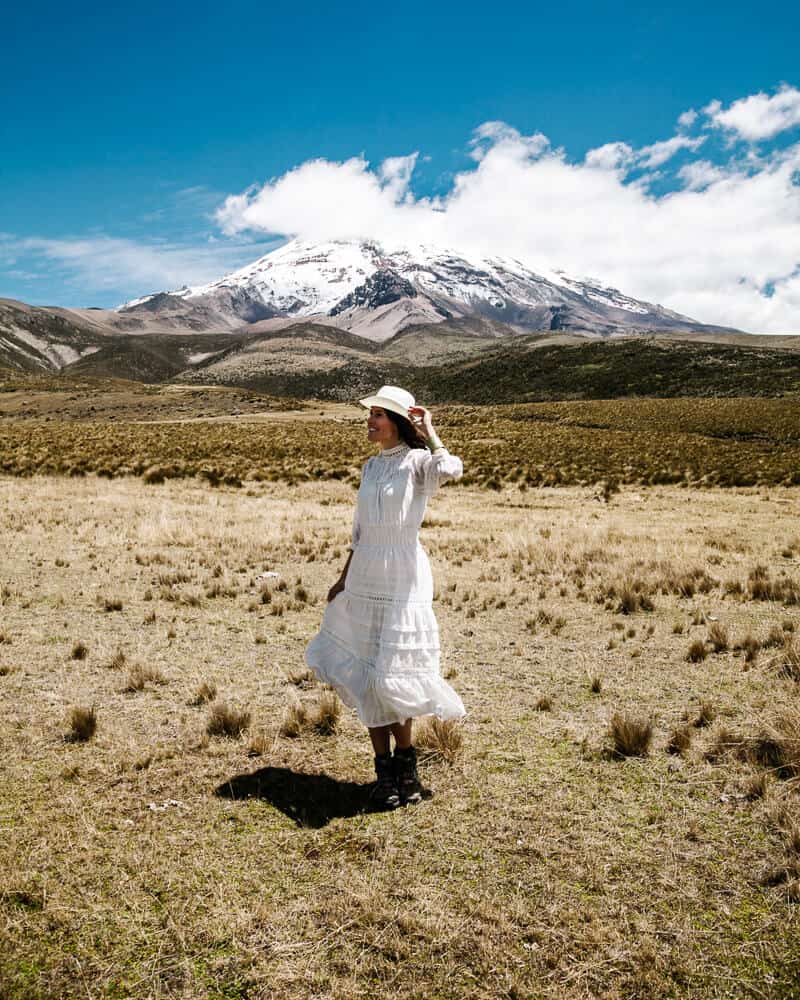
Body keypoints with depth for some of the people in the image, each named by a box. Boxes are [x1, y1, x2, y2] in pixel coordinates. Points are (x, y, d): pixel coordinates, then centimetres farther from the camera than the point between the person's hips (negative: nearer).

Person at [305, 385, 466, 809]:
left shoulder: (418, 461, -6)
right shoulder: (371, 466, 12)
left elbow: (451, 470, -32)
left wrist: (428, 431, -18)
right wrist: (343, 580, 17)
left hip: (404, 576, -6)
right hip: (365, 578, 6)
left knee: (392, 676, -2)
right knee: (367, 676, 7)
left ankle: (405, 762, 20)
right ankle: (384, 769, 19)